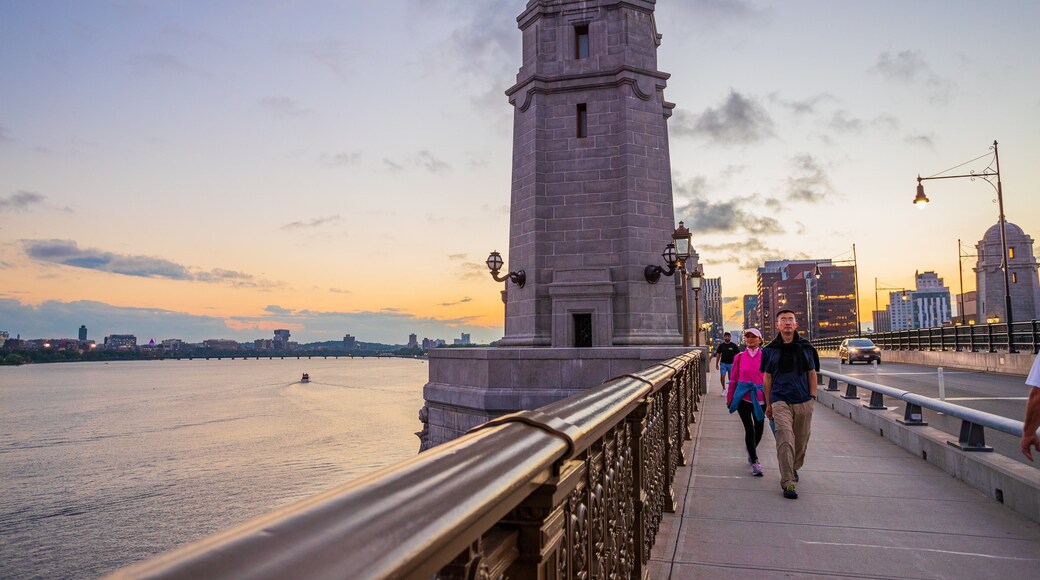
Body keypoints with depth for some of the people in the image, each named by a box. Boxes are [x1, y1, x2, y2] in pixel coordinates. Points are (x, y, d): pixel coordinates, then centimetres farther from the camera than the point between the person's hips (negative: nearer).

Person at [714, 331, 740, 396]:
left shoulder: (733, 346, 0)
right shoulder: (721, 345, 4)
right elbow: (718, 354, 9)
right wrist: (716, 364, 6)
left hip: (731, 364, 0)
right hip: (723, 363, 0)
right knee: (722, 377, -9)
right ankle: (724, 389, 9)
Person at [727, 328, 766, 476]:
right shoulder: (739, 357, 2)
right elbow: (733, 379, 8)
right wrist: (729, 398, 11)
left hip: (760, 398, 1)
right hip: (743, 397, -1)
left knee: (759, 429, 12)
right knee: (749, 429, -5)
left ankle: (751, 450, 42)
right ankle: (755, 462, 5)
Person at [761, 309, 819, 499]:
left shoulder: (806, 348, 6)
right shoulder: (770, 350, 3)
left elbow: (812, 374, 13)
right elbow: (767, 378, 9)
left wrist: (812, 397, 3)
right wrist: (768, 404, 9)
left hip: (803, 402, 2)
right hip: (780, 401, -2)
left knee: (801, 440, 13)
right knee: (785, 439, -16)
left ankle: (794, 468, 40)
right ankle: (788, 483, -15)